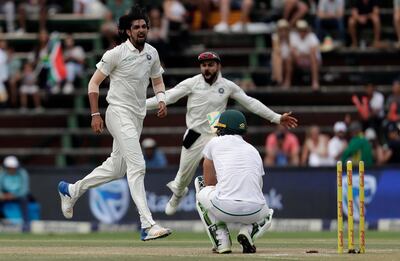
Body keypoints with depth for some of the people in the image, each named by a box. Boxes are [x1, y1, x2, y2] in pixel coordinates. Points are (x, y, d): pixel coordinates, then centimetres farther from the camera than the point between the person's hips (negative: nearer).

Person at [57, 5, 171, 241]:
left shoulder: (151, 53, 8)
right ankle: (148, 225, -21)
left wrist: (161, 99, 0)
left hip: (138, 117, 8)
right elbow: (94, 82, -6)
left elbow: (157, 80, 21)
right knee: (137, 166, -17)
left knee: (116, 167, 17)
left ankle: (72, 190, 37)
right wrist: (95, 114, -13)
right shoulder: (116, 54, -11)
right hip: (119, 113, -8)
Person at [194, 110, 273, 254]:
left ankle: (221, 241, 13)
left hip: (224, 209, -3)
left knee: (201, 193, 31)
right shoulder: (254, 151, 24)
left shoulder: (215, 142, 16)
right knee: (267, 213, 40)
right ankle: (248, 231, 4)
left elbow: (209, 182, 22)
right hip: (254, 212, 3)